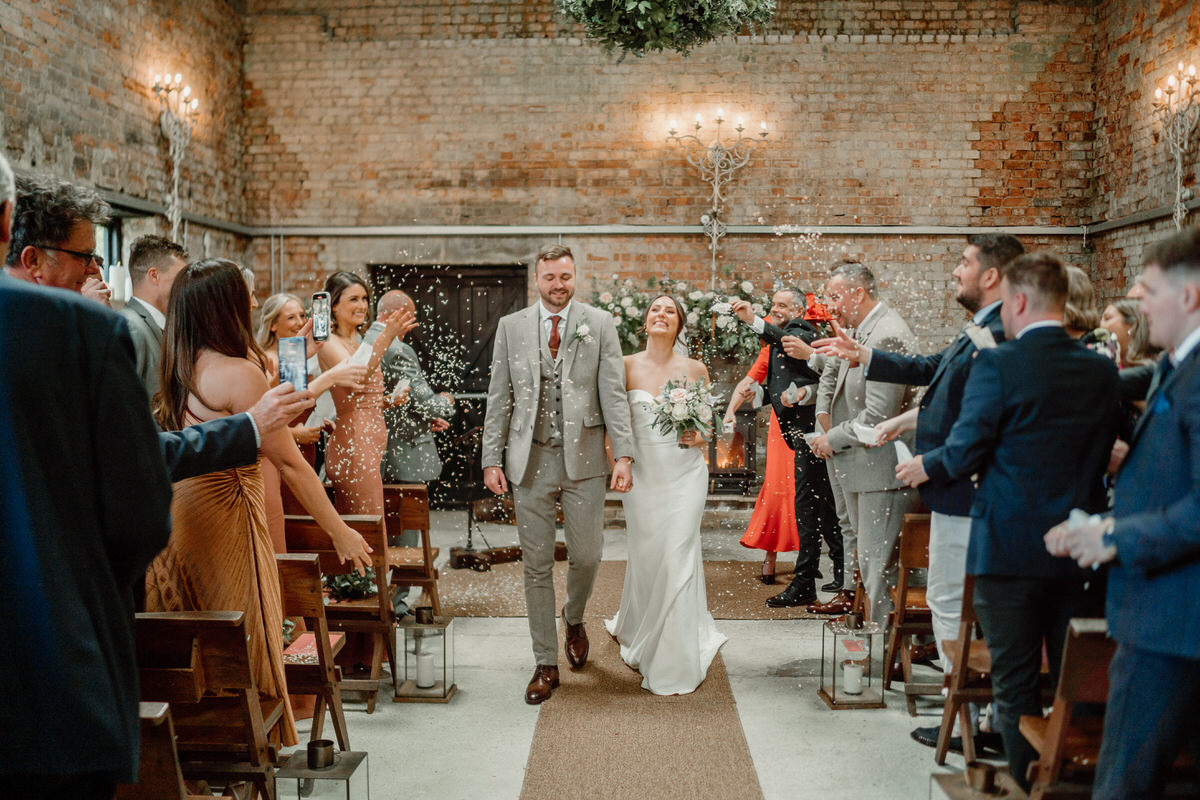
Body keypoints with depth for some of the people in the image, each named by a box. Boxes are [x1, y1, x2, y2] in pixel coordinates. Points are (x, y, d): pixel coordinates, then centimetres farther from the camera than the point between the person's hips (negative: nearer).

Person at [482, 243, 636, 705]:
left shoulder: (599, 325, 3)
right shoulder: (511, 326, 7)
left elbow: (613, 394, -2)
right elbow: (499, 398, 6)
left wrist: (624, 454, -11)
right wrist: (492, 458, 0)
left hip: (582, 458, -1)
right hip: (530, 459, 1)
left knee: (587, 555, 3)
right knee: (536, 565, 5)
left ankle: (574, 619, 37)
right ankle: (546, 665, 18)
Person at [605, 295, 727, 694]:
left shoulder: (695, 369, 1)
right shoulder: (627, 366, 0)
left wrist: (700, 437, -9)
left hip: (684, 473, 0)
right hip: (642, 473, 0)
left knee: (677, 558, -4)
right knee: (645, 555, 9)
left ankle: (675, 662, 10)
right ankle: (638, 631, 39)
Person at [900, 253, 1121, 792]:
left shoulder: (996, 365, -14)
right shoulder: (1102, 370, 2)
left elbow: (964, 452, -13)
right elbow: (1107, 450, 8)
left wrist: (926, 466, 6)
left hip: (1009, 547, -5)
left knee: (1016, 682, 8)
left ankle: (1027, 784, 15)